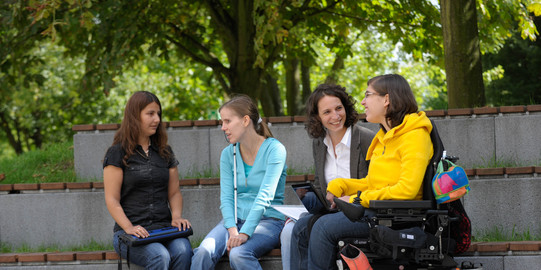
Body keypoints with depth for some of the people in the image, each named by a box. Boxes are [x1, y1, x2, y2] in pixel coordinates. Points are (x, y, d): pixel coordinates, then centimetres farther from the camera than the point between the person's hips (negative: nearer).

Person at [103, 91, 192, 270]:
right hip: (129, 231, -4)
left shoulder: (165, 152, 19)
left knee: (183, 251, -31)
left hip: (164, 227, 4)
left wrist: (176, 217, -2)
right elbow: (112, 200, -3)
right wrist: (129, 228, -17)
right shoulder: (117, 153, 3)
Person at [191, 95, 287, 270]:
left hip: (268, 221, -4)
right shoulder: (228, 154, 10)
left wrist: (244, 233, -28)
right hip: (235, 219, 4)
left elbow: (265, 196, -17)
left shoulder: (274, 149, -7)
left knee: (238, 254, -35)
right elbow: (226, 197, 2)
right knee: (204, 252, -27)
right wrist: (232, 230, -18)